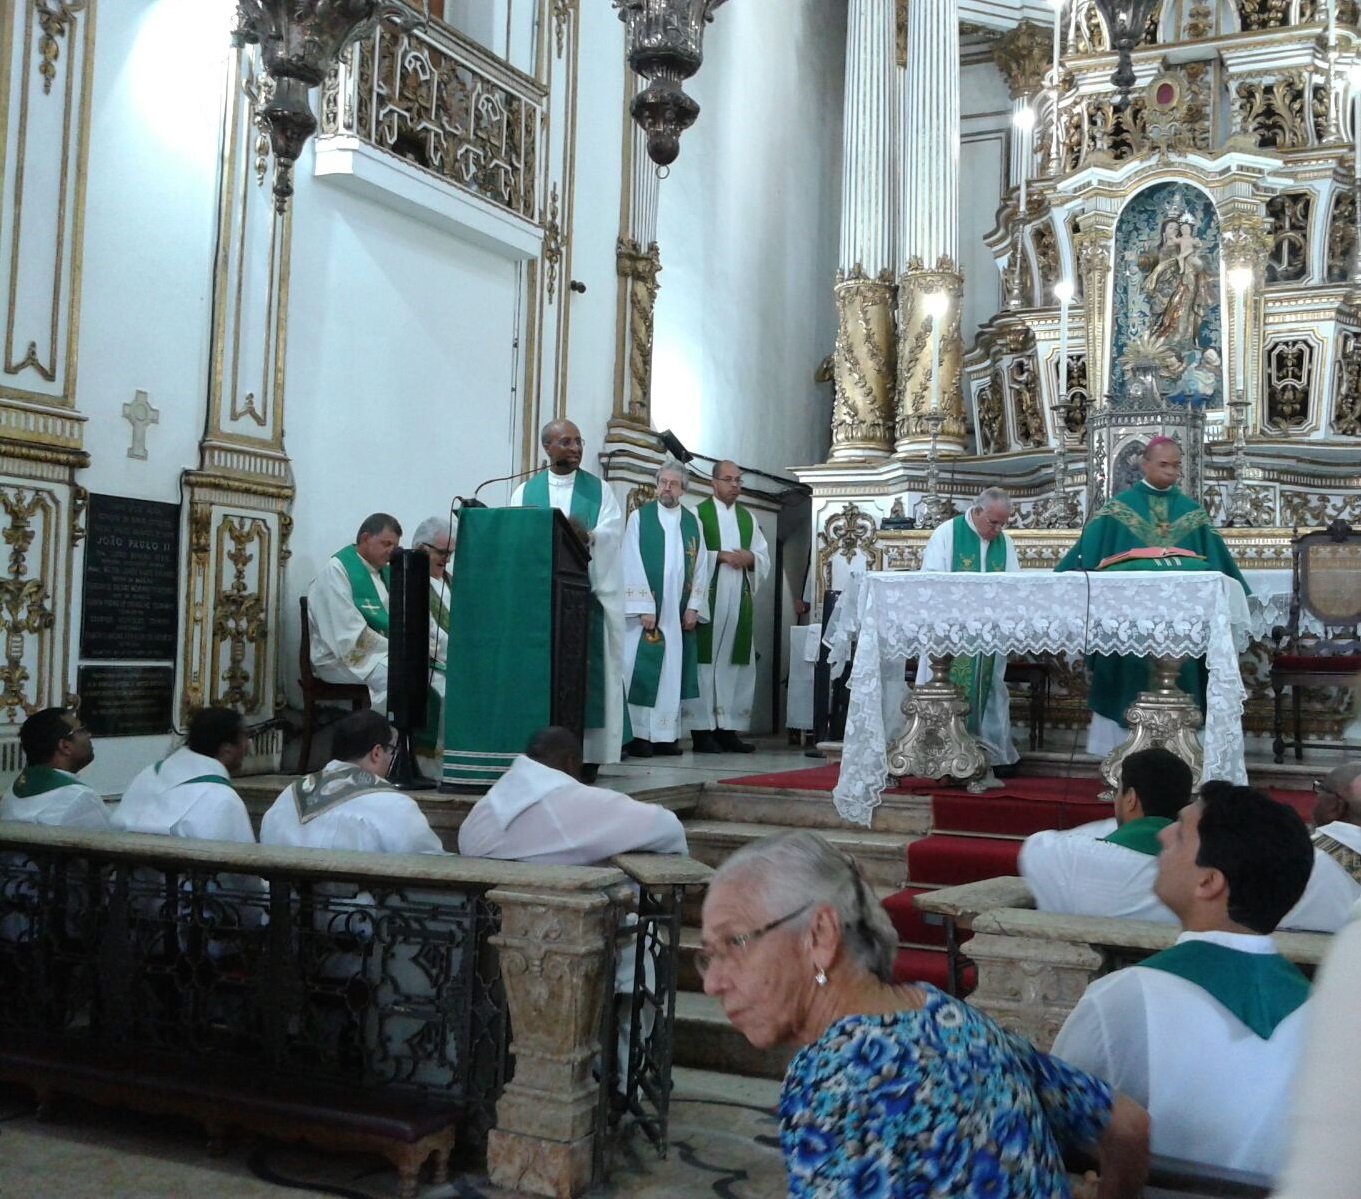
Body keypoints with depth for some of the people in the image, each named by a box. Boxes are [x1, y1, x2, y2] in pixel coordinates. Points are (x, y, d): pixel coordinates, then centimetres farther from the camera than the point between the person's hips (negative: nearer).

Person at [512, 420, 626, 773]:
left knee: (586, 670, -4)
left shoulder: (599, 489, 10)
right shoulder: (525, 491, 13)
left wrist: (588, 536, -25)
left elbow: (613, 531, -4)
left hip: (589, 590, -1)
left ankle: (587, 753, -1)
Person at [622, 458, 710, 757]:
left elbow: (700, 567, 8)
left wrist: (693, 607, -2)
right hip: (646, 608, -3)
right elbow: (632, 565, -5)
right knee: (643, 670, -5)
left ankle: (667, 733, 8)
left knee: (673, 671, 4)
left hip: (679, 612, 3)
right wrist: (644, 607, -12)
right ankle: (638, 734, -1)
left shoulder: (693, 523, 10)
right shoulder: (640, 517, 0)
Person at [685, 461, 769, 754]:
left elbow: (765, 558, 16)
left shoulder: (748, 518, 19)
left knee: (736, 663, 3)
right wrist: (721, 556, -14)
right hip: (707, 598, -5)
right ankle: (702, 730, -6)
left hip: (739, 601, 5)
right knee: (706, 661, -8)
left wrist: (750, 559, -5)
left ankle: (727, 728, 7)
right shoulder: (698, 514, 3)